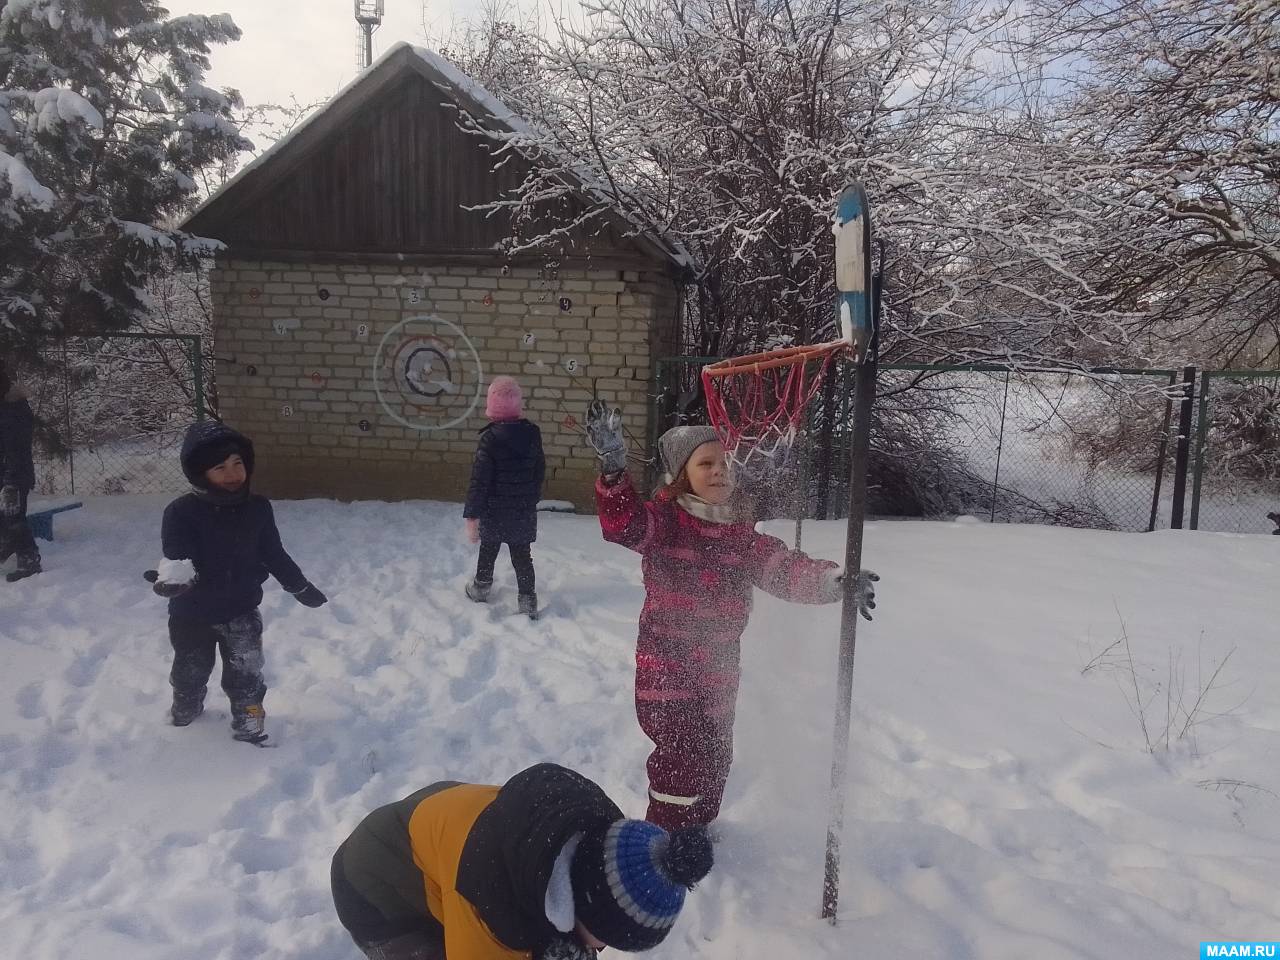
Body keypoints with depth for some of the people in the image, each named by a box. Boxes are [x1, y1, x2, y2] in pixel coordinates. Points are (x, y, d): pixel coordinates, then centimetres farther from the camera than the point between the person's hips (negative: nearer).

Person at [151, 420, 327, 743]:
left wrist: (300, 587, 11)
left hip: (241, 610, 1)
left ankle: (249, 724, 25)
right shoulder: (182, 512, -19)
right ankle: (184, 716, 49)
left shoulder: (257, 508, -9)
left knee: (246, 674, 4)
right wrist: (174, 578, -52)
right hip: (193, 613, 0)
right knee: (190, 672, 22)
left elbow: (274, 554, 4)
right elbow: (177, 557, -28)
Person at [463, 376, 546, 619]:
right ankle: (528, 601, 10)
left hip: (494, 510, -3)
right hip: (525, 511, 3)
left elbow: (479, 481, -19)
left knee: (488, 550, 19)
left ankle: (481, 589, 39)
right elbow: (540, 472, 8)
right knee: (522, 555, 11)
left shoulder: (489, 439, -19)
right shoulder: (532, 434, -4)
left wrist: (472, 515, -14)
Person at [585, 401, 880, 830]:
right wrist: (613, 466, -49)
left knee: (714, 759, 22)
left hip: (719, 670, 6)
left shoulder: (742, 534, 2)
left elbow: (784, 567, -7)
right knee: (681, 760, -7)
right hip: (666, 666, -5)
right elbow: (623, 523, -31)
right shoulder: (663, 520, -12)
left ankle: (698, 828, 47)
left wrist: (830, 579, -27)